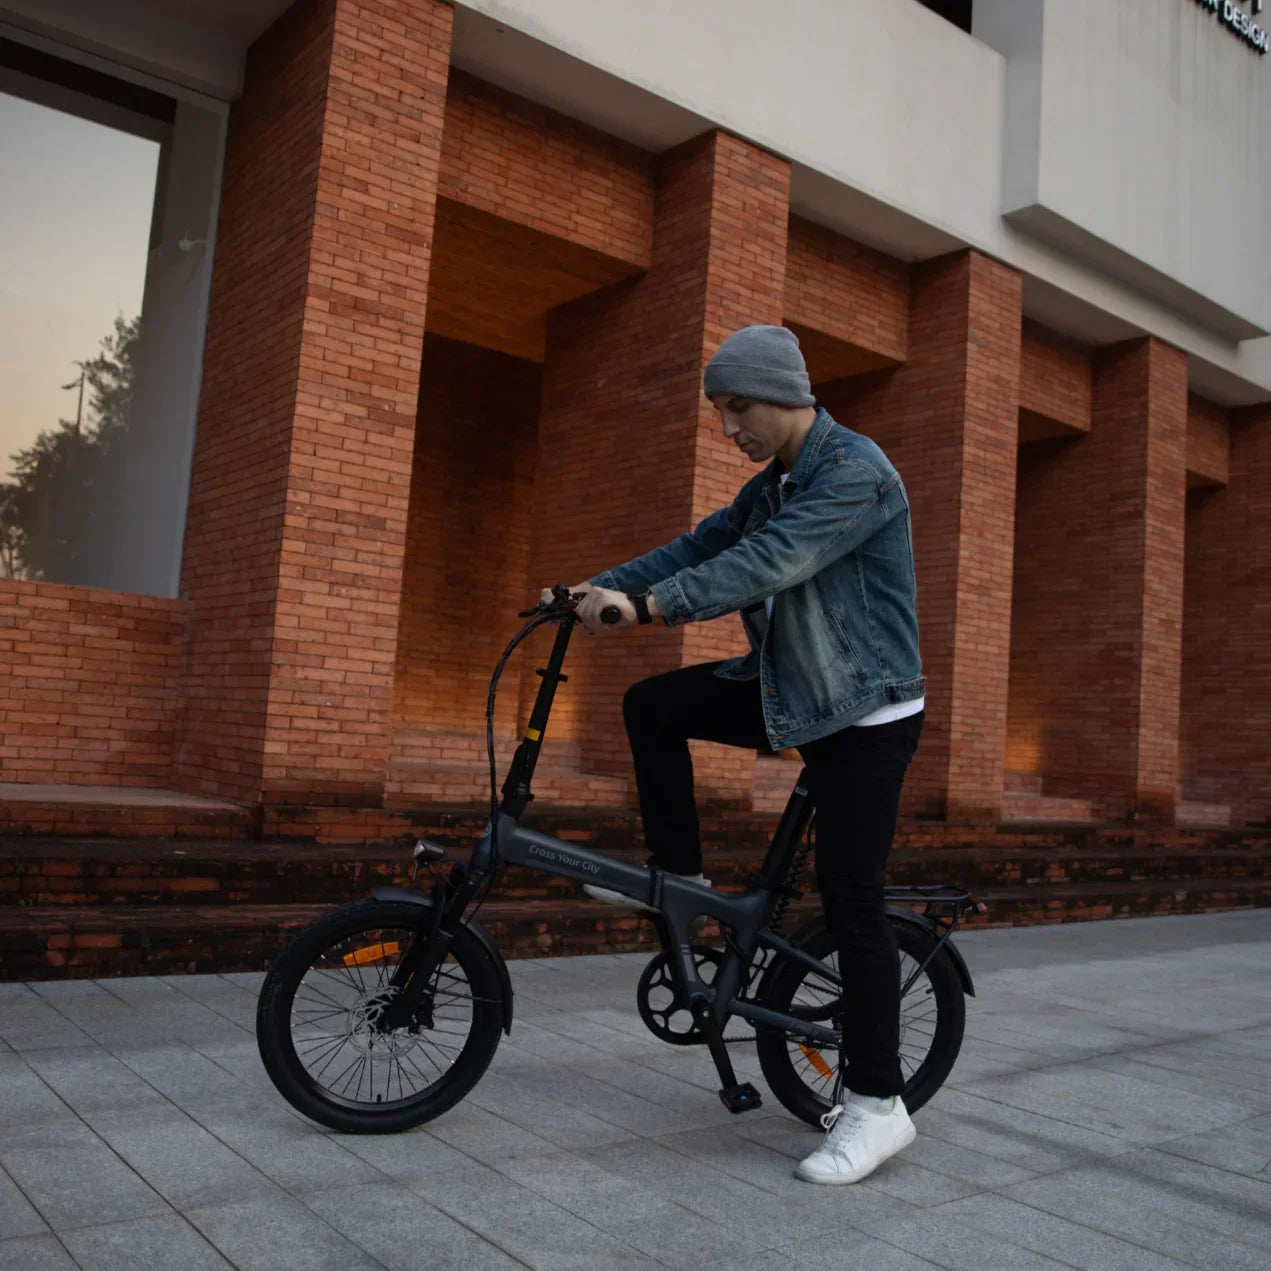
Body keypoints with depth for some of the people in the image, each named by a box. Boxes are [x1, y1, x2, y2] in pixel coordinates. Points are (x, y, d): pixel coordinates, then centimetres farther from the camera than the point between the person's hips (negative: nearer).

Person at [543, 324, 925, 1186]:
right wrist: (601, 588, -4)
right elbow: (704, 546, 8)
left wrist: (647, 604, -38)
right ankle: (677, 879, 12)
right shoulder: (773, 484, 12)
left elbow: (769, 562, -32)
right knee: (653, 705, 0)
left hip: (865, 713, -8)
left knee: (852, 900, -7)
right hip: (790, 689, 8)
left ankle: (877, 1105, 5)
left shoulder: (856, 471, -19)